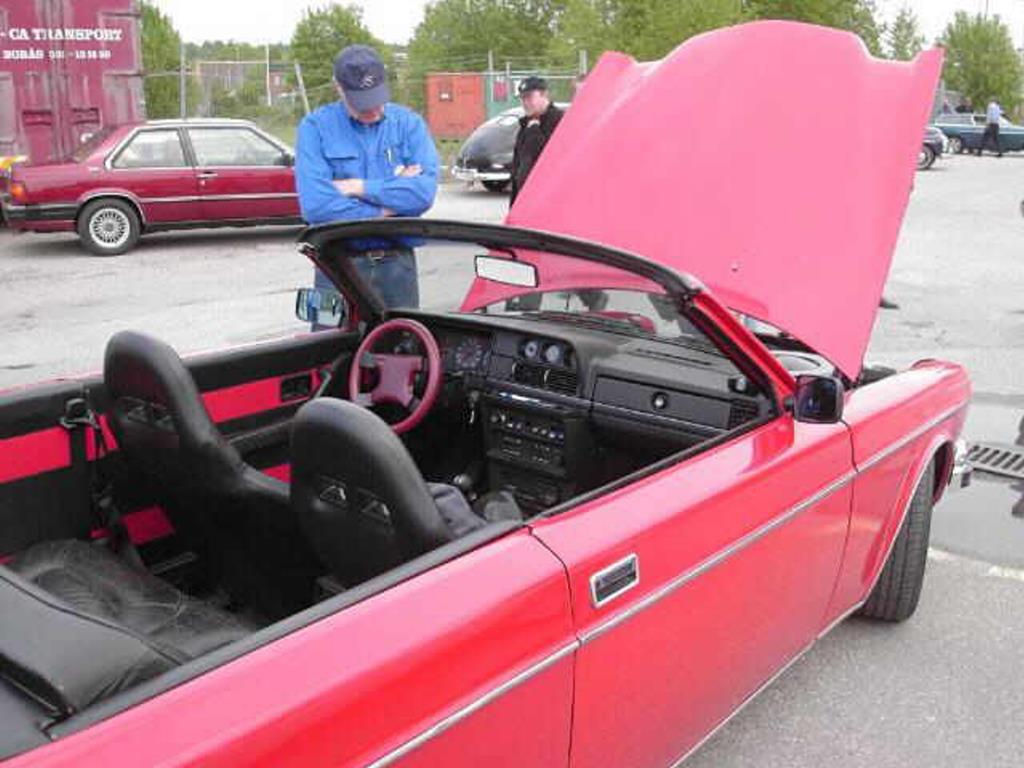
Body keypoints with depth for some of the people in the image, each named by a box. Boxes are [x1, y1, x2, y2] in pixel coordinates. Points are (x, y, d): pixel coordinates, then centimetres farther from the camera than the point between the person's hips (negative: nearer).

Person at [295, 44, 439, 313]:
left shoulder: (409, 123, 4)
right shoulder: (315, 127, -1)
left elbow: (424, 191, -12)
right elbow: (314, 206, -14)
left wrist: (359, 188, -11)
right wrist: (383, 210, -9)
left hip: (397, 263, 2)